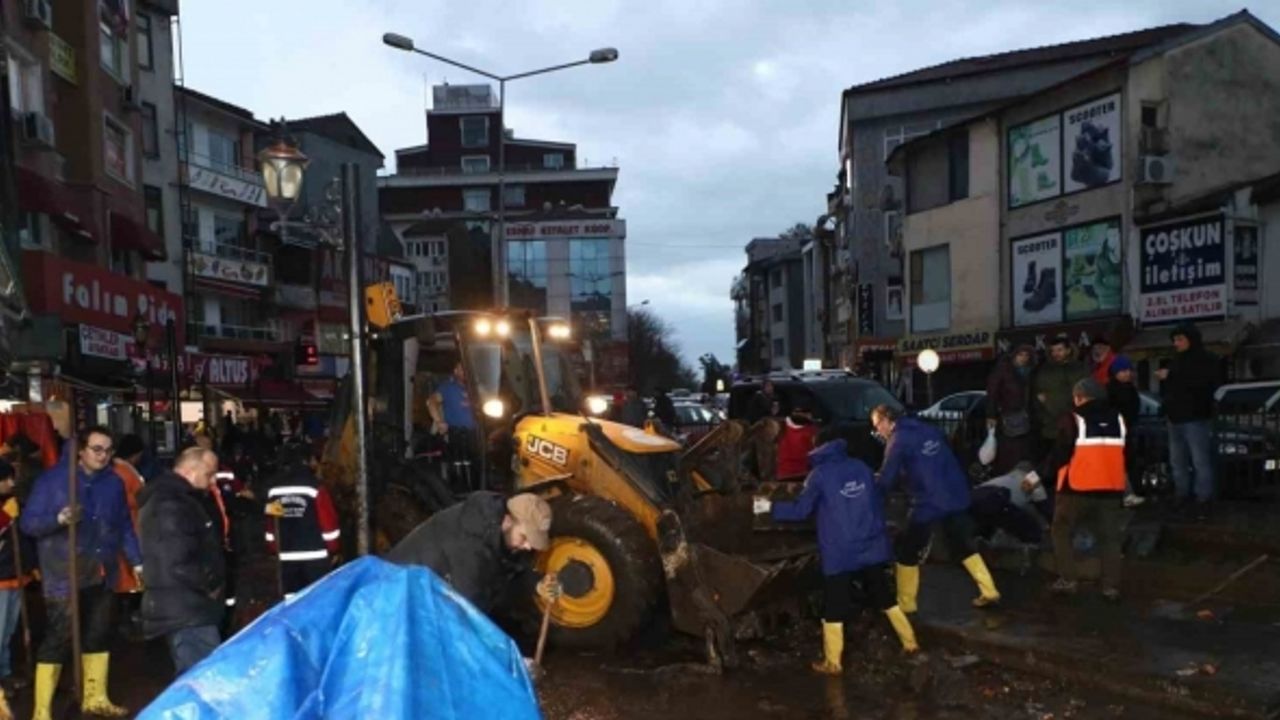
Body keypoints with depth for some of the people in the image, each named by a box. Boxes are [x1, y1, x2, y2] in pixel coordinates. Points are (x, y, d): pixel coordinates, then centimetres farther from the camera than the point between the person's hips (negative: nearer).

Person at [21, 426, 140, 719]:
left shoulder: (113, 482, 5)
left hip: (101, 574, 5)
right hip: (64, 577, -5)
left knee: (98, 636, 15)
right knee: (57, 639, -5)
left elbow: (124, 525, 12)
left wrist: (137, 561, 10)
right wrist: (58, 519, -27)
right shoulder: (53, 479, -8)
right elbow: (27, 522, -9)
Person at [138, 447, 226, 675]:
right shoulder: (171, 505, -18)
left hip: (187, 608, 11)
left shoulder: (179, 499, 18)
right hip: (186, 610, -11)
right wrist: (211, 583, -11)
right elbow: (179, 564, -26)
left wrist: (210, 582, 10)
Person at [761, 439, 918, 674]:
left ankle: (832, 663, 9)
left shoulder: (820, 474, -7)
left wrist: (770, 507, 7)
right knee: (884, 596, 20)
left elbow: (801, 510, -4)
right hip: (872, 547, 5)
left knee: (834, 608, 4)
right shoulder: (861, 467, 7)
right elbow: (878, 502, 14)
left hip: (839, 553, -5)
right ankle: (910, 642, 26)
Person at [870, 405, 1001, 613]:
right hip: (956, 496, 7)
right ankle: (989, 592, 22)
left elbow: (886, 480, -9)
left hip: (928, 503, -7)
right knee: (965, 545, 22)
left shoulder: (899, 439, -7)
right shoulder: (929, 429, 14)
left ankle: (905, 604, 13)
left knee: (907, 552, 7)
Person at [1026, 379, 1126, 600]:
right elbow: (1123, 454, 16)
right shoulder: (1117, 418, 10)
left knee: (1062, 532, 11)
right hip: (1111, 488, 5)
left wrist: (1040, 474, 0)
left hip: (1078, 488, -5)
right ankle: (1111, 586, 8)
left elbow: (1060, 454, -11)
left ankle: (1067, 580, 7)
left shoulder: (1073, 419, -9)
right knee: (1109, 537, 11)